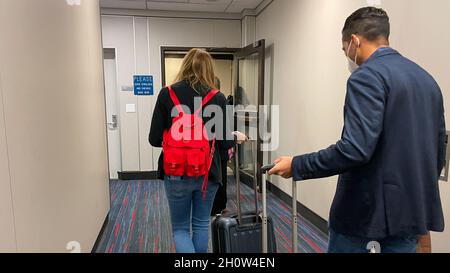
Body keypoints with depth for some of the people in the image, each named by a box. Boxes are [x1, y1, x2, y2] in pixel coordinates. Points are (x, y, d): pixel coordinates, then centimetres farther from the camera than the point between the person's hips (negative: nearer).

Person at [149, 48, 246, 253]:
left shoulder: (167, 94, -4)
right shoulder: (218, 98, -5)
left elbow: (154, 139, -4)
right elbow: (222, 143, -5)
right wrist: (236, 137, 17)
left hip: (176, 173, 0)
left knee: (180, 228, 16)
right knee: (201, 224, 21)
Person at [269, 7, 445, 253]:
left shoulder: (367, 77, -16)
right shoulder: (427, 79, 10)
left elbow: (355, 149, -26)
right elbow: (438, 150, 14)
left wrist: (296, 166, -16)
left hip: (364, 207, -7)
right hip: (412, 208, 8)